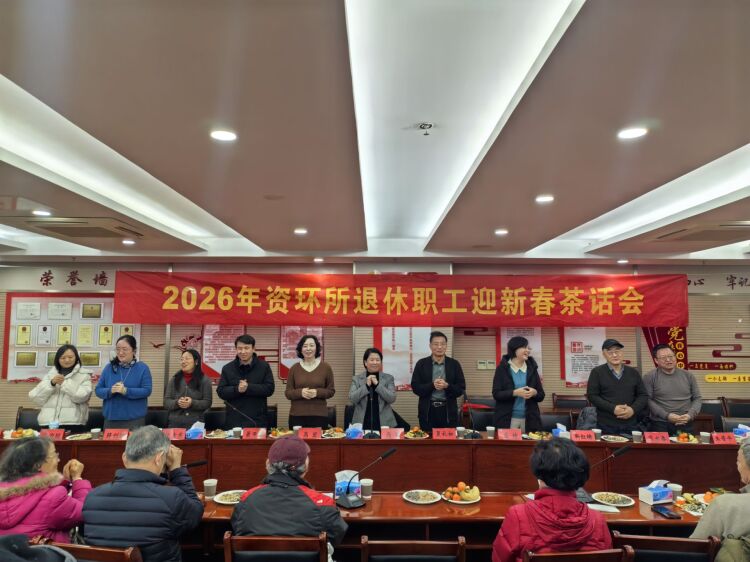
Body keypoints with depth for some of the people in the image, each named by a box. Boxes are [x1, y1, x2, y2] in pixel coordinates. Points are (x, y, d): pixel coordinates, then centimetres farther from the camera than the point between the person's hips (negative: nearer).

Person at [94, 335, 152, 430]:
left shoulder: (142, 368, -1)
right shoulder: (109, 368, 8)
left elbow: (147, 390, -10)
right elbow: (98, 390, 5)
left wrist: (126, 391, -21)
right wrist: (110, 390, -16)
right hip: (111, 419, 3)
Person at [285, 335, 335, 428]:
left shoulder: (326, 367, 2)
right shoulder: (294, 368, 5)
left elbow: (331, 391, 5)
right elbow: (288, 392, 5)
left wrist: (317, 392, -13)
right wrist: (300, 392, -14)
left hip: (319, 415, -1)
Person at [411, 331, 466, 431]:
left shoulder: (454, 364, 4)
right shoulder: (421, 364, 2)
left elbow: (461, 389, 1)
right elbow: (415, 387, -2)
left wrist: (447, 386, -17)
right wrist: (432, 385, -17)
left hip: (448, 410, 1)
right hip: (428, 411, 0)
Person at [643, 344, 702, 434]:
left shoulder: (688, 376, 9)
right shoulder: (649, 377, -3)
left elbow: (697, 398, 10)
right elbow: (648, 400, -8)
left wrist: (690, 415, -7)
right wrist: (666, 415, -16)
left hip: (685, 424, 3)